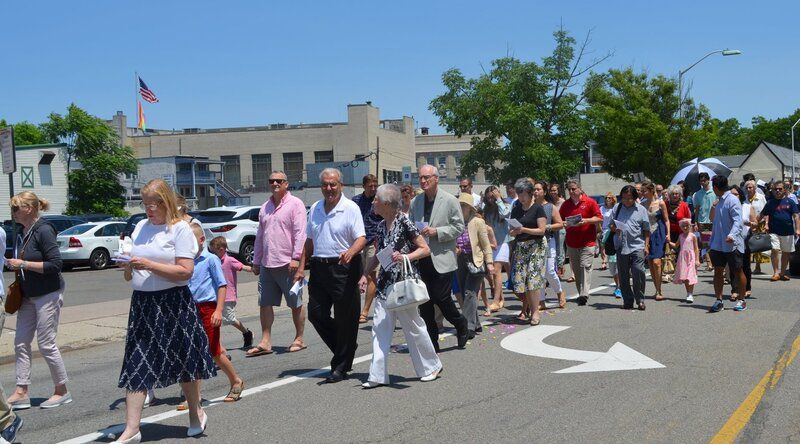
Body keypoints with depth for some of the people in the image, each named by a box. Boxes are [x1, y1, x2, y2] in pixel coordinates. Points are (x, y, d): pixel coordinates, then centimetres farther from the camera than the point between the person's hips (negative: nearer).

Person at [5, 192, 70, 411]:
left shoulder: (44, 231, -17)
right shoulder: (23, 232, 9)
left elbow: (55, 264, -22)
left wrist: (23, 264, -20)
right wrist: (15, 264, 6)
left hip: (48, 295, -9)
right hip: (29, 296, 9)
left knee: (46, 344, -3)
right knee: (21, 342, 7)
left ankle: (62, 392, 11)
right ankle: (21, 393, 13)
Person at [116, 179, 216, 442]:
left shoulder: (180, 229, -6)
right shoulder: (140, 227, 12)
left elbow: (186, 271, -16)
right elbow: (131, 276, 19)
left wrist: (149, 265, -20)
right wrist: (128, 266, -5)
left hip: (173, 304, -5)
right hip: (142, 302, 5)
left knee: (184, 361, 9)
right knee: (136, 364, 0)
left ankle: (196, 413, 30)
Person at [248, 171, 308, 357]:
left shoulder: (295, 204, -5)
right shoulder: (265, 207, 16)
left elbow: (300, 233, -12)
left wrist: (296, 258, -19)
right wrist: (256, 261, 19)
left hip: (287, 264, -7)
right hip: (266, 264, 7)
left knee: (296, 304, 4)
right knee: (264, 303, 5)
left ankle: (299, 339, 15)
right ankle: (265, 342, 11)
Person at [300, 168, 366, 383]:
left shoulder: (351, 208, -6)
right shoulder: (315, 209, 12)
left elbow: (361, 238, -14)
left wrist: (351, 252, -34)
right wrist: (301, 267, 13)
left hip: (343, 268, -6)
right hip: (319, 267, 6)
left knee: (345, 318, 0)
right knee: (315, 313, 7)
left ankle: (340, 367, 11)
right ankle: (345, 348, 27)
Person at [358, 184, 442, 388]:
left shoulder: (404, 222, -12)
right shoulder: (382, 225, 9)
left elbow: (425, 249, -10)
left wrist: (405, 257, -24)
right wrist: (365, 275, 9)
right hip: (385, 283, 7)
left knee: (413, 326, 6)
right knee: (380, 328, 1)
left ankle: (431, 367, 24)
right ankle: (378, 375, 5)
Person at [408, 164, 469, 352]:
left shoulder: (450, 201, -4)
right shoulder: (415, 202, 10)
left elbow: (459, 227, -5)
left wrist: (436, 231, -16)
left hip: (442, 258, -5)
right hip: (421, 258, 5)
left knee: (441, 298, -8)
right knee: (424, 302, 6)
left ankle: (461, 326, 20)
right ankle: (431, 341, 16)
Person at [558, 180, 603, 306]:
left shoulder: (590, 202, -1)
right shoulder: (566, 204, 10)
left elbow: (599, 218, -3)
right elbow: (560, 220, 16)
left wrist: (586, 220, -17)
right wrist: (565, 224, -6)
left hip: (587, 241, -4)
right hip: (571, 242, 5)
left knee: (585, 266, -12)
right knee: (576, 269, 8)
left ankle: (584, 294, -17)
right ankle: (580, 293, 18)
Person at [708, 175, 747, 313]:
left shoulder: (732, 200, -12)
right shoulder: (719, 202, 14)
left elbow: (737, 221, -22)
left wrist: (732, 235, -38)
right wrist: (712, 240, 21)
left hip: (732, 244, -7)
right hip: (718, 244, 8)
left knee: (737, 272, 6)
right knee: (718, 271, 3)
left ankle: (742, 300, 17)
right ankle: (719, 301, 8)